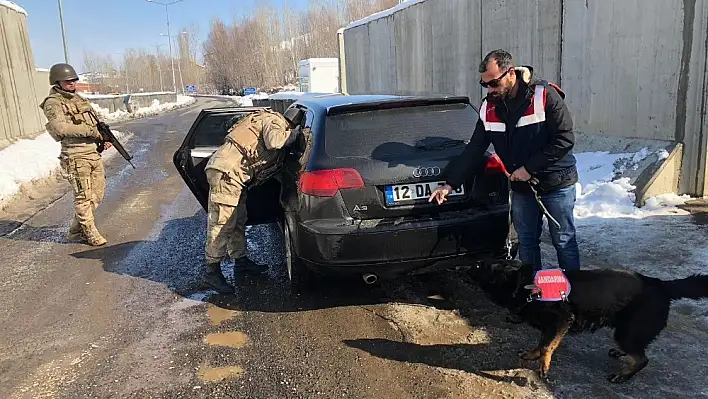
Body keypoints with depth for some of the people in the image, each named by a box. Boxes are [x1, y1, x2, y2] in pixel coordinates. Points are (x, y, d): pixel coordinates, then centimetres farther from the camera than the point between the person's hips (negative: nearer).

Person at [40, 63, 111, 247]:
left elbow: (95, 123, 22)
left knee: (96, 195, 11)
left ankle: (76, 231, 24)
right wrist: (91, 131, -20)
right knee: (83, 197, -1)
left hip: (94, 153, 8)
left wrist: (104, 138, 4)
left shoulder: (79, 99, 16)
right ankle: (91, 234, 10)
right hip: (76, 157, -8)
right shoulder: (53, 103, -7)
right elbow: (61, 128, -22)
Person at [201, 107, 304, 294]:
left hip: (234, 174, 11)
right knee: (222, 224, -8)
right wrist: (294, 132, -11)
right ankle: (212, 272, -1)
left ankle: (240, 260, 31)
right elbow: (273, 141, -26)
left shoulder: (279, 126, 24)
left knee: (239, 220, 18)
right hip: (226, 171, -11)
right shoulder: (274, 121, -4)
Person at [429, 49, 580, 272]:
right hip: (522, 187, 5)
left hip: (556, 183, -4)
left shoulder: (545, 96, -16)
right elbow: (474, 150, 3)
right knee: (526, 242, 12)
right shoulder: (489, 107, -1)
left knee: (564, 241, 7)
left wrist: (529, 168, -18)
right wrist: (450, 184, -2)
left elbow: (565, 139, -17)